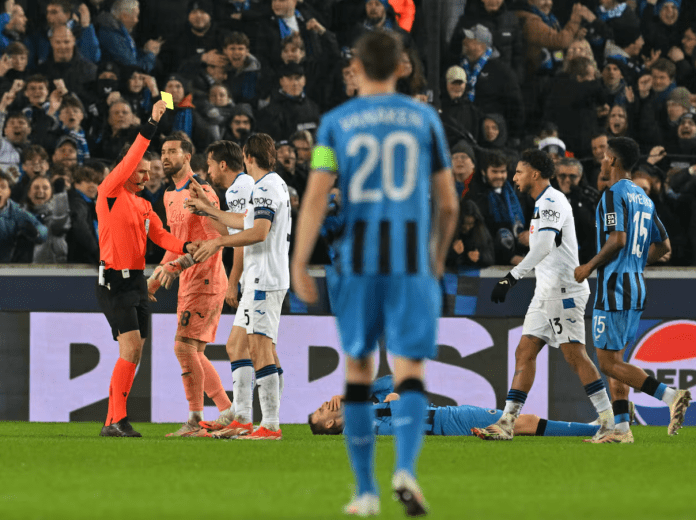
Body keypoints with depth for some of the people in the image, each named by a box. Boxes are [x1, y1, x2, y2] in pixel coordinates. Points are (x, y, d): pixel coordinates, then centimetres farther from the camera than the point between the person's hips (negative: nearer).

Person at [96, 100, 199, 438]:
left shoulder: (143, 206, 17)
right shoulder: (110, 194, -6)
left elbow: (159, 235, 8)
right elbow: (131, 158, -17)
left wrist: (185, 247, -10)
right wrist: (151, 125, -19)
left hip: (137, 281, 8)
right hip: (115, 282, -8)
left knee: (133, 353, 6)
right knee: (131, 347, -17)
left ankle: (112, 423, 10)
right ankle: (118, 420, -16)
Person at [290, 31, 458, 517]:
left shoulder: (337, 122, 3)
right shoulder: (424, 119, 5)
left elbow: (316, 197, -7)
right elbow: (448, 203, 7)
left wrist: (299, 267, -6)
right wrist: (440, 256, 24)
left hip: (357, 257, 1)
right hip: (411, 261, -1)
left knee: (358, 370, 13)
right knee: (409, 373, -3)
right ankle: (405, 469, -28)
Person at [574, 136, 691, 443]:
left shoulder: (614, 194, -11)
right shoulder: (644, 199, 15)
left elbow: (617, 239, -22)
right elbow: (663, 246, 18)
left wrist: (590, 266, -10)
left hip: (615, 288, -9)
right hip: (636, 288, 9)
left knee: (609, 363, -8)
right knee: (613, 360, 13)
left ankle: (669, 396, -21)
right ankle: (621, 428, 9)